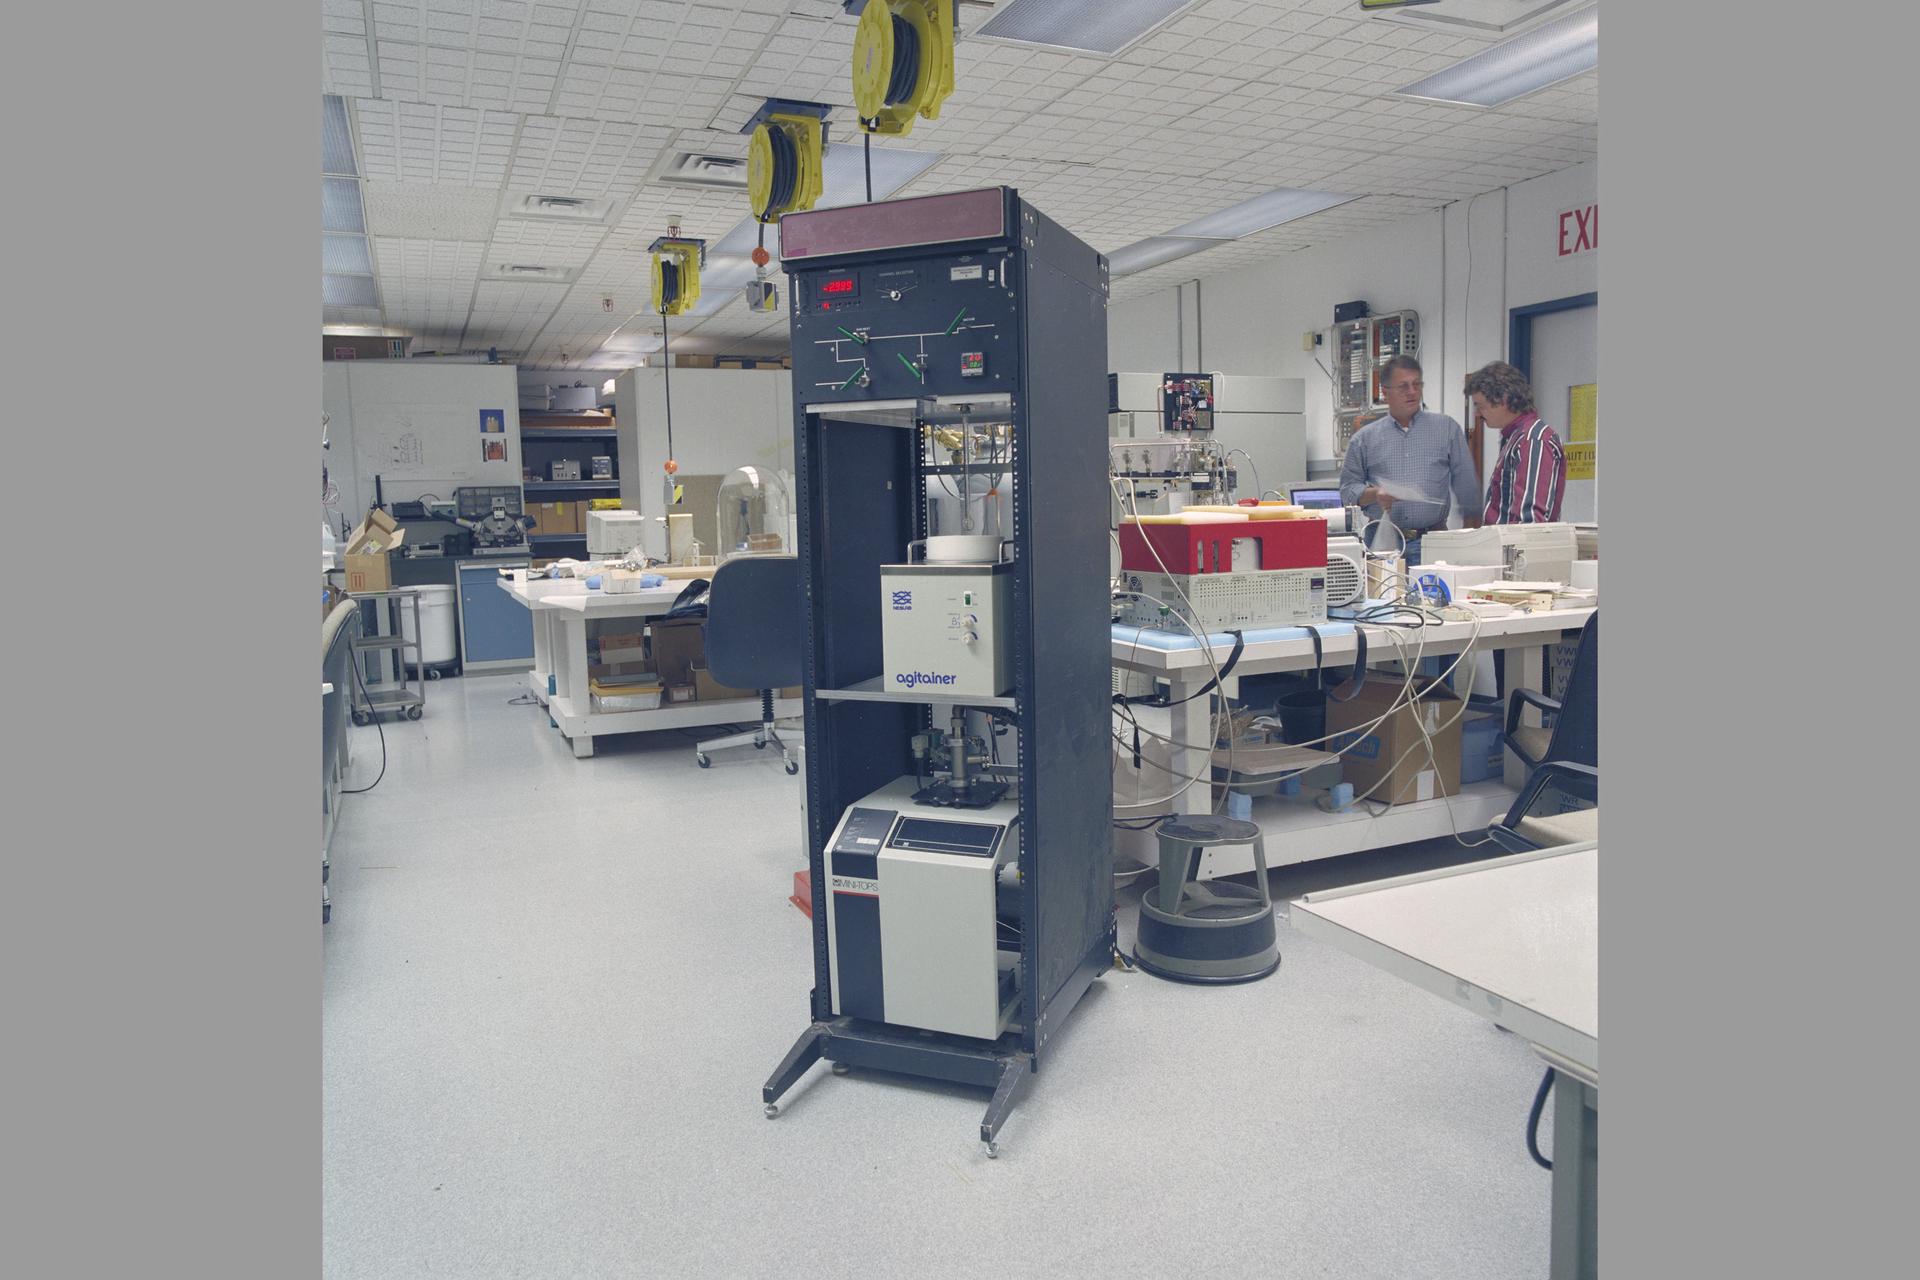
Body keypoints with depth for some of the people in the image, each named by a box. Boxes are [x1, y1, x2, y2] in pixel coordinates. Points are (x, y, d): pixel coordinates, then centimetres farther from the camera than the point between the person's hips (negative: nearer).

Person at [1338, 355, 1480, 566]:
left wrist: (1471, 536, 3)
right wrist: (1374, 494, -11)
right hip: (1383, 542, 0)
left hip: (1432, 542, 0)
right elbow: (1348, 488, 9)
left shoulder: (1447, 428, 11)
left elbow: (1467, 483, 10)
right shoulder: (1364, 438, 11)